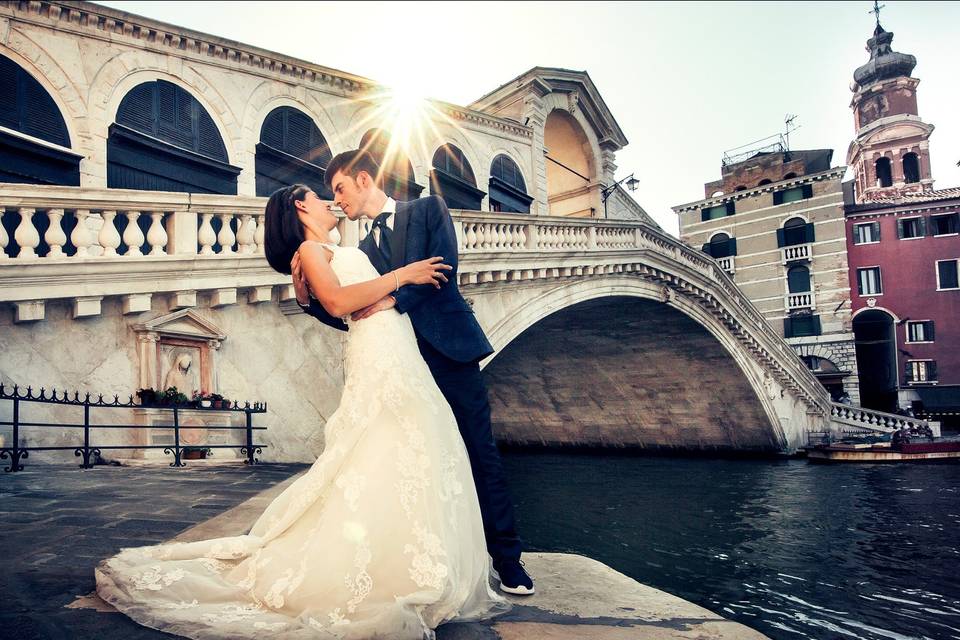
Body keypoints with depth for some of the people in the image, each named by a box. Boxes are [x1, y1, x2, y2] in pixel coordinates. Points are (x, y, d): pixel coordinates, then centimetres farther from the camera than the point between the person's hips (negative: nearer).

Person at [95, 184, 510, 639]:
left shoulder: (337, 252, 26)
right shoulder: (309, 249, -1)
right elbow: (337, 301, -18)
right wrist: (401, 275, -14)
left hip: (402, 360, 9)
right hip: (377, 358, -9)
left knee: (415, 469, 7)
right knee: (382, 473, -11)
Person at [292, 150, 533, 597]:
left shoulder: (428, 209, 9)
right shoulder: (364, 249, 20)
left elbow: (444, 263, -9)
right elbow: (351, 317, 15)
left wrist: (395, 298, -16)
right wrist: (306, 296, 1)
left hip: (449, 351, -4)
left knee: (481, 453, -2)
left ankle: (507, 559, 8)